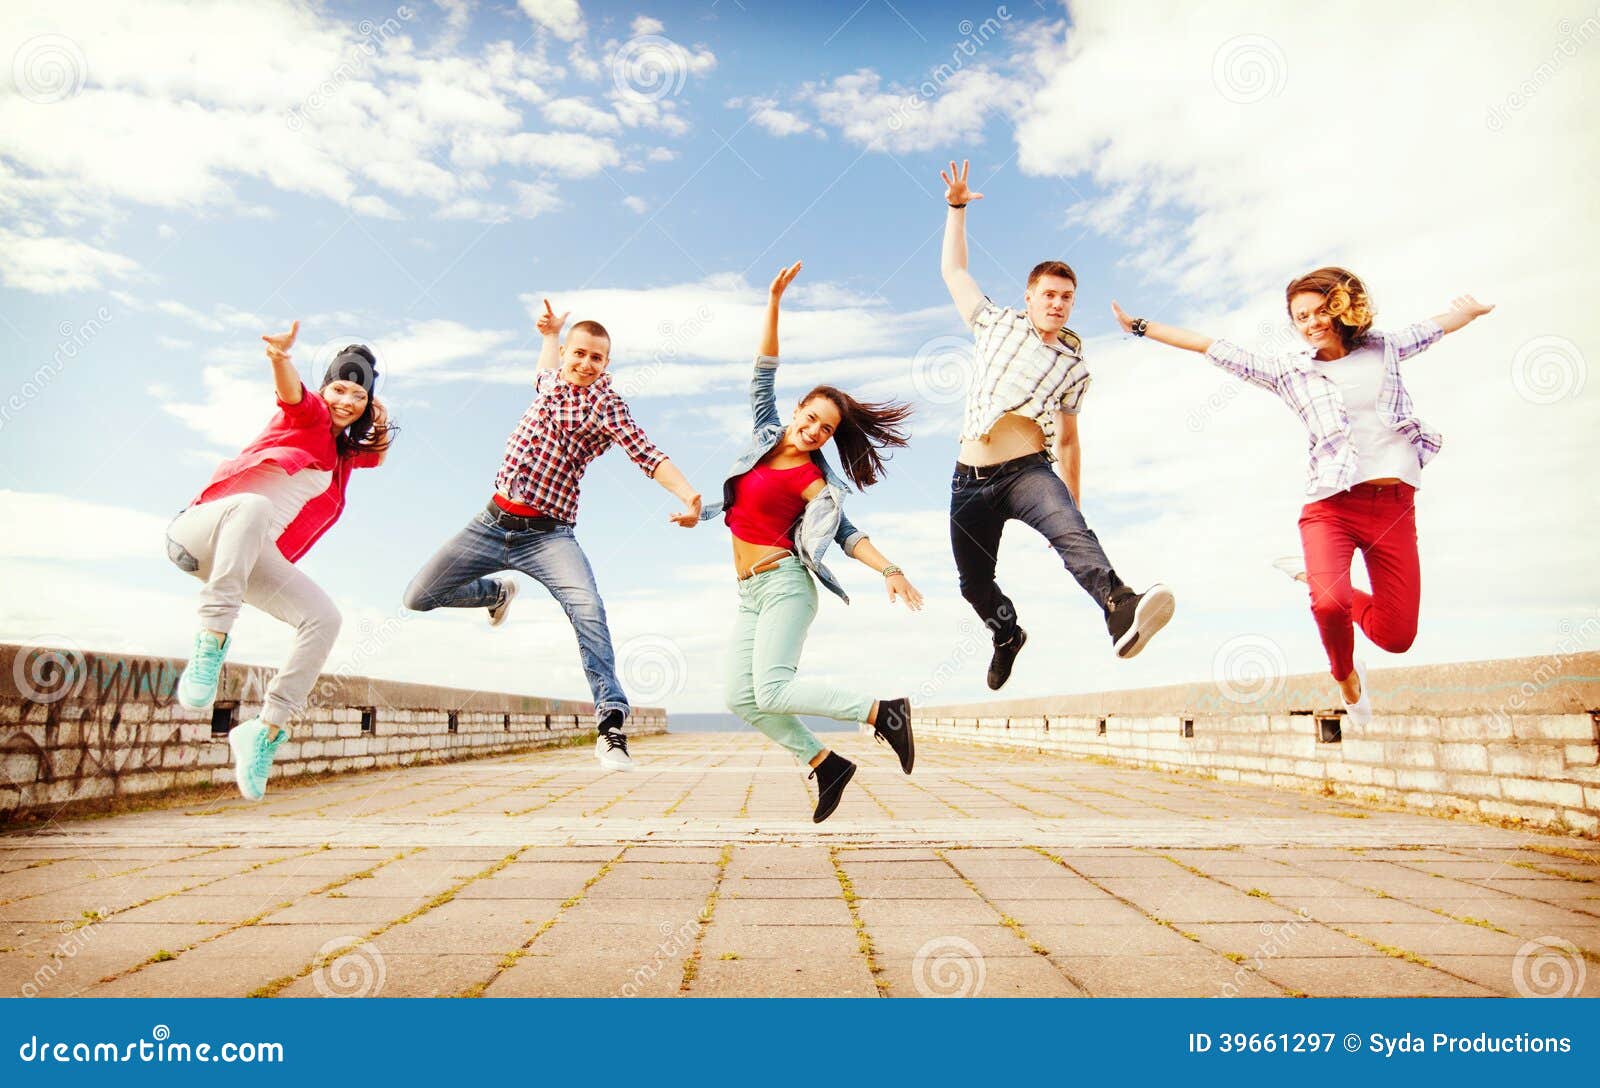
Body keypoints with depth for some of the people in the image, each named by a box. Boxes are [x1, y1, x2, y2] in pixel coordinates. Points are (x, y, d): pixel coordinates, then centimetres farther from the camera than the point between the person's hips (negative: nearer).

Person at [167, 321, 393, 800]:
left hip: (252, 558, 5)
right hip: (203, 531, -5)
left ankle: (264, 733, -14)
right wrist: (281, 357, -42)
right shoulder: (307, 416, 4)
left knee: (324, 618, -17)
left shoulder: (346, 455, 21)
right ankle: (210, 642, -39)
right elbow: (291, 390, -19)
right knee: (252, 505, -40)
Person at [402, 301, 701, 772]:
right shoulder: (549, 381, 11)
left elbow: (647, 453, -25)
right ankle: (497, 593, 37)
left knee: (588, 609, -31)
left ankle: (611, 726, -26)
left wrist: (687, 496, -39)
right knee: (419, 597, 8)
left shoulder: (604, 402, -8)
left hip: (548, 535, -6)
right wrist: (550, 332, 32)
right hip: (493, 521, 6)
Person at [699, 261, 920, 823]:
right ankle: (825, 764, 10)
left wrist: (890, 571, -17)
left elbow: (846, 533, -4)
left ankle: (885, 712, -10)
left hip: (785, 584, -7)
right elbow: (764, 374, 8)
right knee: (742, 700, 0)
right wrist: (774, 302, 3)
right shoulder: (766, 433, 7)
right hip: (750, 593, 7)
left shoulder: (814, 481, -8)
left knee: (771, 690, -20)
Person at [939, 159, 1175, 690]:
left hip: (1028, 470, -1)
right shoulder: (997, 323, 11)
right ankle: (1008, 635, 40)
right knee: (975, 584, 10)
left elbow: (1068, 440, 15)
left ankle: (1120, 610, -57)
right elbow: (953, 269, 18)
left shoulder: (1073, 367, 10)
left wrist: (1073, 510, 14)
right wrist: (956, 207, 12)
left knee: (1069, 530, -33)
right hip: (970, 480, 1)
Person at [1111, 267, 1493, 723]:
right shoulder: (1288, 369, 8)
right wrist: (1139, 326, 7)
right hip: (1332, 505, -3)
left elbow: (1446, 321, 32)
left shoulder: (1383, 348, 13)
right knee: (1331, 606, -29)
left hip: (1394, 506, 3)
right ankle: (1346, 678, 5)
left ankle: (1316, 578, 27)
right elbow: (1211, 348, 7)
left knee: (1395, 637, 0)